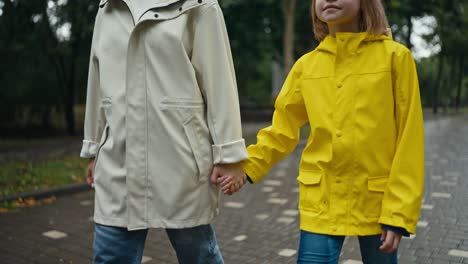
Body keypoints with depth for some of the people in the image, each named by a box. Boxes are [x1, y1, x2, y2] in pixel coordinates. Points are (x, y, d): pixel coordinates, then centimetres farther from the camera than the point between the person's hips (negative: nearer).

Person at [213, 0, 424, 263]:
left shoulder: (395, 56, -7)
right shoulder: (306, 65, 2)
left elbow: (409, 139, -8)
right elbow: (283, 128, 7)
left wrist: (399, 211, -10)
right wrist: (246, 166, -7)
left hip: (377, 199, -1)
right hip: (321, 199, 2)